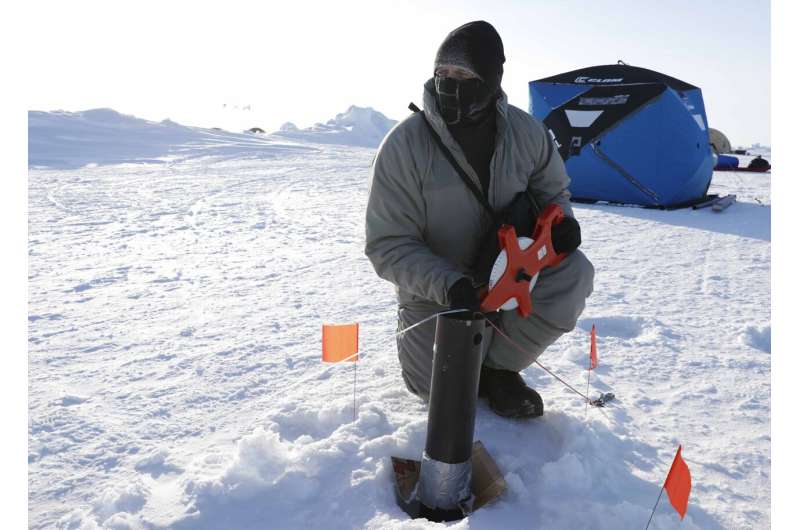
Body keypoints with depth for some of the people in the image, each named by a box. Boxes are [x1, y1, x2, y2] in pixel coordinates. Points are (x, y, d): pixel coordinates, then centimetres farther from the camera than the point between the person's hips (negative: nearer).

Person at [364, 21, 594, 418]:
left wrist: (560, 220, -15)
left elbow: (552, 189, 10)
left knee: (572, 272, -24)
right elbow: (388, 245, -19)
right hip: (438, 290, -2)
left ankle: (497, 366, -3)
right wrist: (448, 285, -32)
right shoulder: (404, 145, -22)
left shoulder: (525, 131, -10)